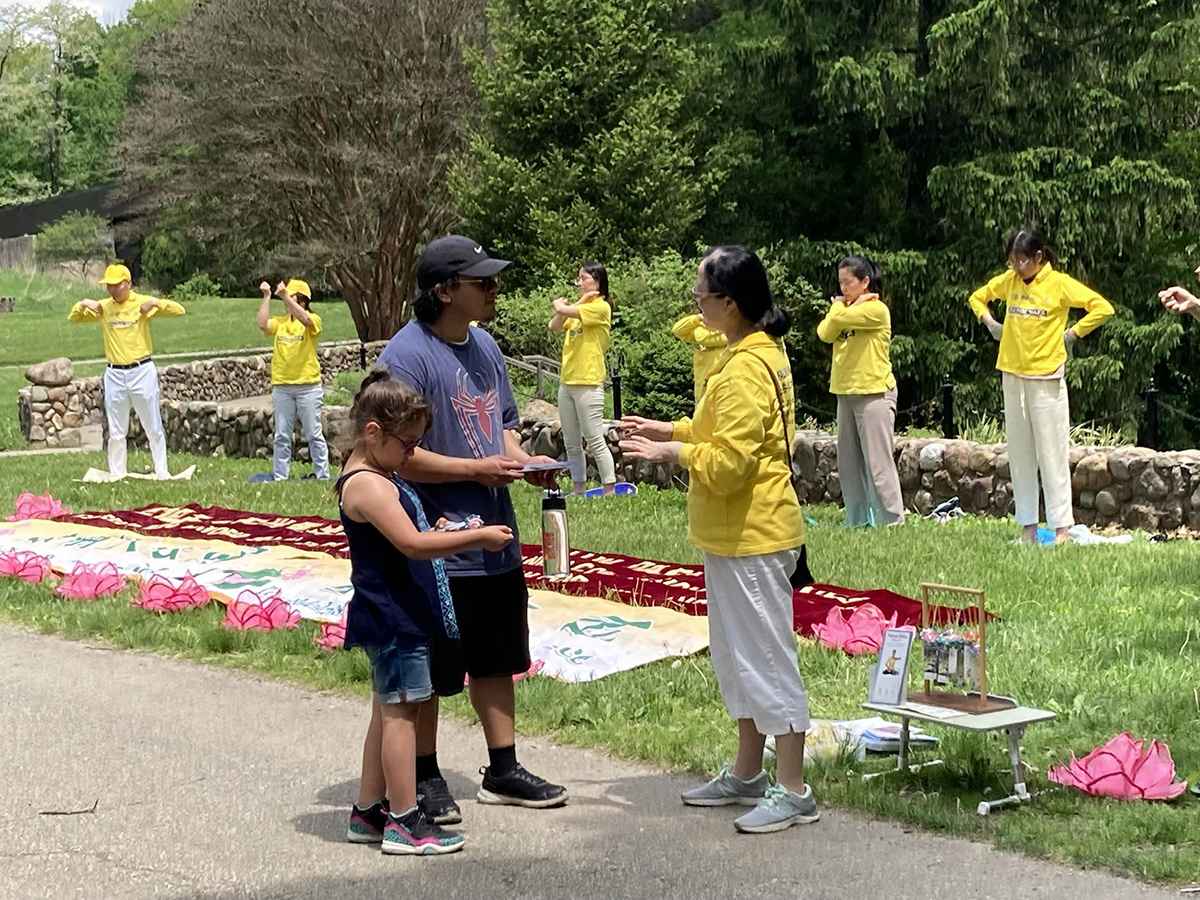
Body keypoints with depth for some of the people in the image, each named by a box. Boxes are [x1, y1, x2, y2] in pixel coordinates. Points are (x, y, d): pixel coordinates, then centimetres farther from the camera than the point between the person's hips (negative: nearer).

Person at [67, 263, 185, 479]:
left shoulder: (143, 303, -5)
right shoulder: (103, 307, 6)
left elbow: (179, 311, -11)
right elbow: (72, 318, 14)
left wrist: (156, 302, -25)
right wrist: (82, 304, -5)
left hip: (142, 371, -3)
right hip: (114, 374, 3)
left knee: (154, 428, 3)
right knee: (116, 432, 7)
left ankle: (162, 473, 10)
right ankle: (117, 475, 14)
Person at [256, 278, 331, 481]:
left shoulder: (313, 321, -3)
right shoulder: (279, 322, 10)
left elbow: (304, 319, -26)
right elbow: (262, 324, -8)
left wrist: (285, 296, -28)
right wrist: (266, 297, -7)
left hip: (308, 386, -4)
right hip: (282, 386, 5)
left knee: (314, 434, 0)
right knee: (282, 436, 8)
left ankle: (322, 476, 5)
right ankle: (279, 477, 13)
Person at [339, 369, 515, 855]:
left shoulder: (376, 478, 14)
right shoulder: (366, 485, -19)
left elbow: (409, 538, 23)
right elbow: (412, 544, -26)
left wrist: (441, 533, 5)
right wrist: (478, 537, -21)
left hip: (395, 617, 11)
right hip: (392, 619, -11)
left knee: (388, 711, 15)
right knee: (400, 711, -6)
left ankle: (368, 812, 23)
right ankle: (404, 822, -1)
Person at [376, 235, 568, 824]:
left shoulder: (484, 346, 9)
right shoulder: (407, 356, -18)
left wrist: (525, 462, 0)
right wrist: (478, 469, -20)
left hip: (495, 541, 8)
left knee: (497, 660, 17)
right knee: (430, 671, 5)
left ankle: (503, 771, 29)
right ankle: (424, 778, 20)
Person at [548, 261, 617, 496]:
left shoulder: (600, 307, -9)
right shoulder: (579, 308, 17)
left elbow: (563, 310, -18)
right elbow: (554, 326, 4)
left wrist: (559, 304, 6)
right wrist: (570, 304, -9)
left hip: (588, 383, -9)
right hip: (567, 382, 9)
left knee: (595, 441, -8)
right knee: (571, 443, 10)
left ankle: (610, 492, -4)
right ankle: (579, 492, 16)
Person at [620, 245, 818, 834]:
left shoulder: (745, 370, -22)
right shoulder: (762, 351, 10)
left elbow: (728, 462, -25)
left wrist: (672, 452, -12)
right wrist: (672, 430, 12)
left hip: (751, 537, -11)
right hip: (736, 535, 11)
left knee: (766, 658, -3)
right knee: (737, 656, 18)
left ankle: (793, 791, 5)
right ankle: (747, 774, 29)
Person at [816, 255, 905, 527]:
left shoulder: (876, 309, -10)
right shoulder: (847, 310, 16)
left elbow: (840, 319, -21)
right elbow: (825, 333, 2)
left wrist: (839, 308, -1)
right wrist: (838, 306, -3)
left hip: (873, 393, -9)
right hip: (846, 393, 9)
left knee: (878, 461, -9)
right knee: (848, 462, 11)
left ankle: (892, 520, -5)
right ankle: (857, 521, 18)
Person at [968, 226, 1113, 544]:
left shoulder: (1059, 284, -7)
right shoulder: (1008, 281, 7)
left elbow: (1103, 308, -10)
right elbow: (977, 298, 25)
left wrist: (1073, 333, -9)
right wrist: (991, 324, 11)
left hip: (1047, 378, -5)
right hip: (1012, 377, 5)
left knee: (1053, 454, -3)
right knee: (1020, 456, 8)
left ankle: (1061, 527, 0)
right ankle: (1028, 526, 14)